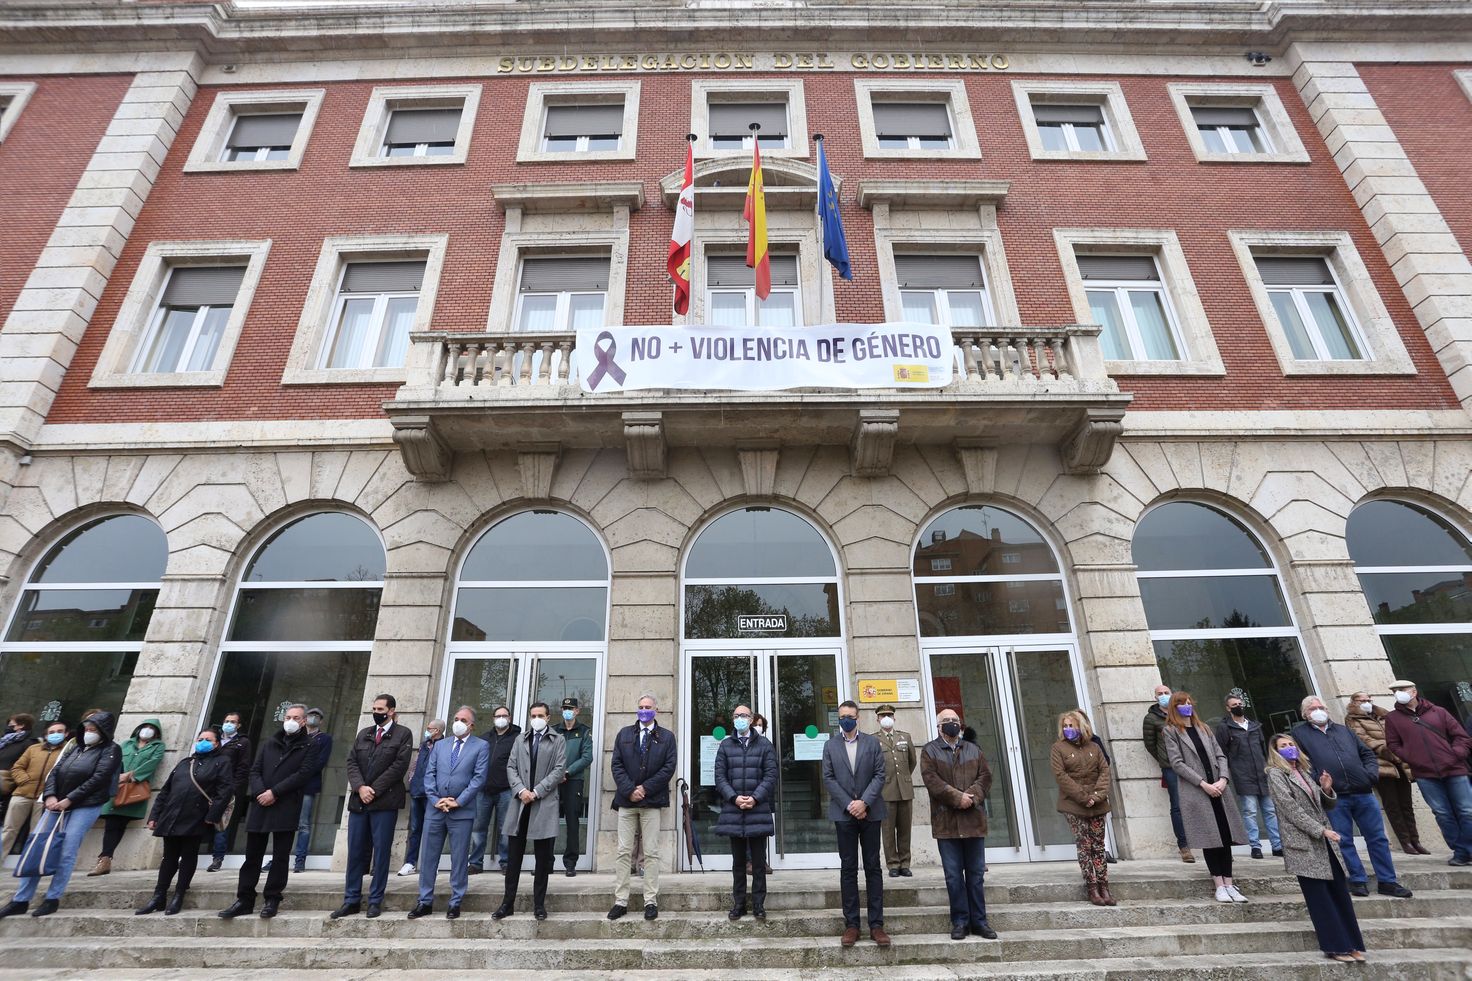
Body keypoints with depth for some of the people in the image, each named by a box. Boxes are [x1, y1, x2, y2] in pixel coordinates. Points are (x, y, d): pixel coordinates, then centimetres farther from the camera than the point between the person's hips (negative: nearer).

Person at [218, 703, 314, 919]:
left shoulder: (307, 747, 1)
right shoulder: (269, 744, 15)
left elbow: (302, 774, -9)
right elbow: (255, 770, 10)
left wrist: (274, 792, -14)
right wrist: (260, 792, -8)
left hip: (286, 809, -4)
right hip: (260, 806, 4)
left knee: (280, 856, 2)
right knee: (252, 855, 9)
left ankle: (272, 899, 13)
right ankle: (244, 900, 20)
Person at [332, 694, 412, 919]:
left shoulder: (403, 734, -2)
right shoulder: (363, 733, 15)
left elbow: (399, 766, -10)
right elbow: (351, 762, 7)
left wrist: (373, 790, -13)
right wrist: (360, 787, -9)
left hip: (385, 801, -4)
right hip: (358, 800, 5)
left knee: (381, 852, 2)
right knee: (355, 852, 8)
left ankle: (375, 901, 12)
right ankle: (352, 900, 19)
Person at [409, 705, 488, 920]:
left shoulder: (481, 746, -1)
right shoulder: (440, 745, 12)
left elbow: (479, 777, -8)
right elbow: (429, 774, 7)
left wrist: (458, 801, -13)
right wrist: (436, 800, -7)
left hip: (462, 811, -4)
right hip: (435, 809, 4)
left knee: (459, 859, 4)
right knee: (428, 856, 9)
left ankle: (455, 903, 15)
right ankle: (425, 902, 22)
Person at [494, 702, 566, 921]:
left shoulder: (558, 740, 3)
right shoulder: (520, 741, 16)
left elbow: (559, 769, -5)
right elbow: (511, 767, 8)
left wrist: (536, 792, -12)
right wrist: (521, 790, -9)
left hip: (545, 804, -3)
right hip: (520, 803, 3)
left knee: (543, 858, 3)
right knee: (513, 857, 7)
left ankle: (539, 904, 13)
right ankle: (508, 903, 17)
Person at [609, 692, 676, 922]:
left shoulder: (667, 737, 6)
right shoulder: (624, 734, 11)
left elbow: (669, 768, -2)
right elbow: (617, 765, 3)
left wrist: (645, 788, -10)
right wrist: (630, 790, -10)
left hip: (652, 801, -1)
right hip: (626, 799, 2)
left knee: (652, 853, 2)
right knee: (624, 851, 4)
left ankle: (651, 901, 10)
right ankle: (620, 901, 11)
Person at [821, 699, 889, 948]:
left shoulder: (872, 743, 6)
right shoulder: (830, 746, 8)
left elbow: (880, 775, -1)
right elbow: (828, 778, 1)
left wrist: (864, 802, -13)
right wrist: (848, 804, -9)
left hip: (870, 812, 0)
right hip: (843, 813, 0)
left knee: (873, 867, 3)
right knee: (848, 869, 4)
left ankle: (876, 924, 8)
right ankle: (851, 924, 10)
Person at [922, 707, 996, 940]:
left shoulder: (973, 750, 13)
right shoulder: (930, 751, 1)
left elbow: (985, 776, 5)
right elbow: (931, 780, -10)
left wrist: (973, 796, -11)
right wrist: (957, 797, -16)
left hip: (973, 821, 3)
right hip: (946, 822, -3)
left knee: (976, 874, 9)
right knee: (954, 875, 2)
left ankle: (979, 921, 19)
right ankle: (960, 921, 13)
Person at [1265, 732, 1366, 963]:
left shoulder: (1305, 771, 16)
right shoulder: (1276, 774, -5)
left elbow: (1323, 806, 21)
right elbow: (1291, 809, -12)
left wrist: (1326, 790, 2)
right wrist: (1321, 830, -16)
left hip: (1325, 840, 7)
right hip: (1303, 843, -6)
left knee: (1340, 892, 6)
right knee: (1319, 897, -2)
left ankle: (1352, 944, 14)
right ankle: (1336, 946, 4)